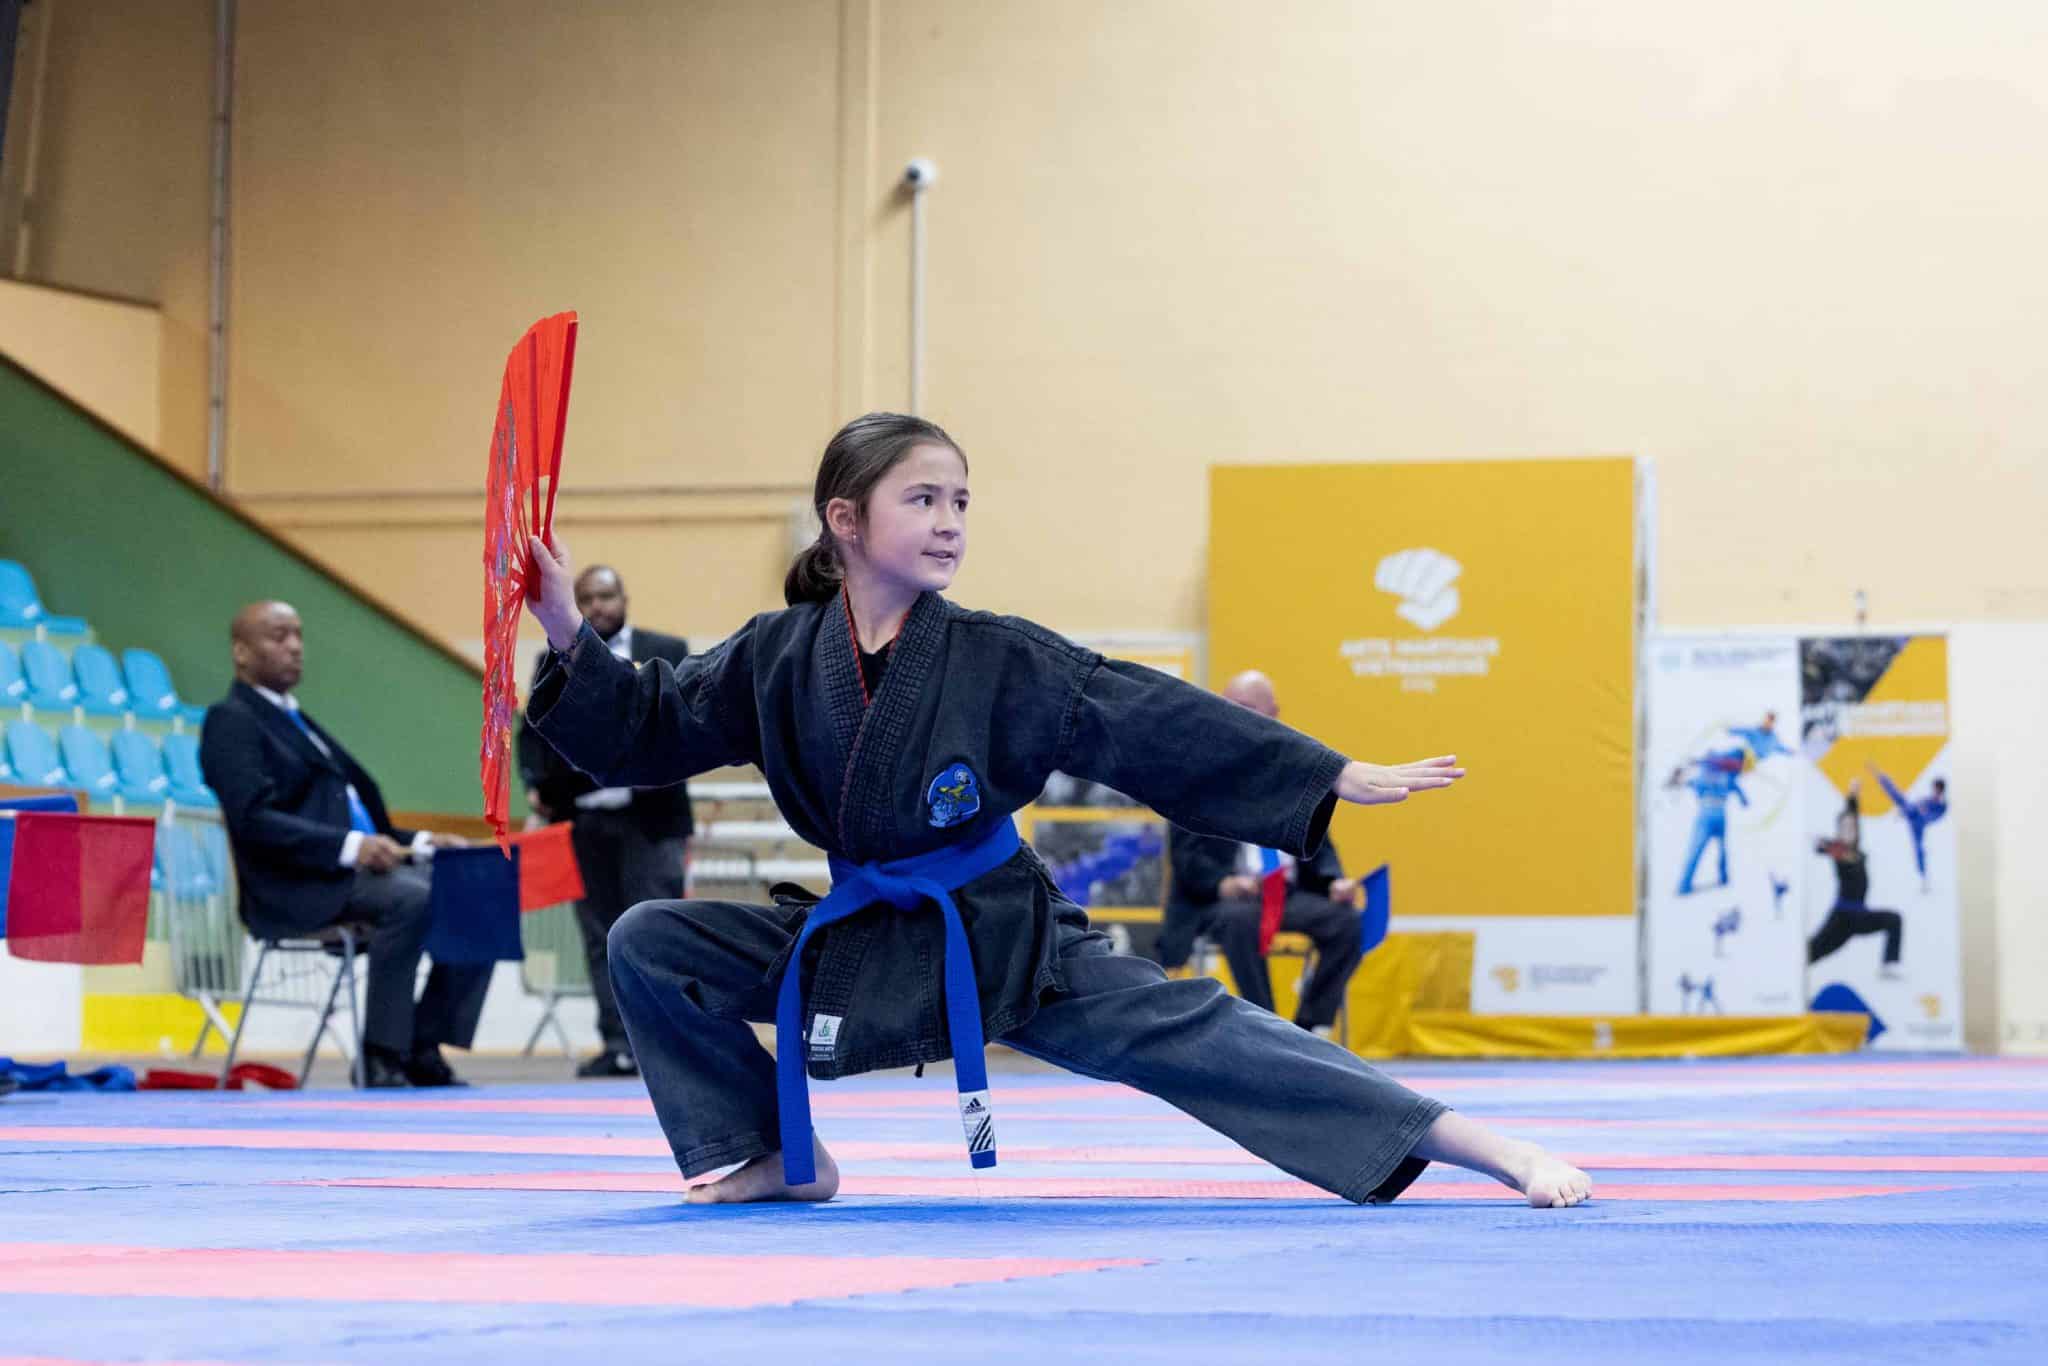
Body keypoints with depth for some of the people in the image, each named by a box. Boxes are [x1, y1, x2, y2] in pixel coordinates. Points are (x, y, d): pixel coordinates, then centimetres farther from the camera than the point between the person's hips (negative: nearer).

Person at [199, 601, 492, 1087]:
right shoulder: (231, 721, -1)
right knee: (410, 898, -33)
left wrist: (419, 843, 9)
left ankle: (422, 1049, -11)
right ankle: (381, 1058, -25)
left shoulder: (296, 720, 27)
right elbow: (254, 819, -16)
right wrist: (349, 846, -26)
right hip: (296, 886, -8)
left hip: (357, 866, 9)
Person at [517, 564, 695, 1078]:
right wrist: (534, 784, -1)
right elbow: (531, 732, 15)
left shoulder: (667, 652, 6)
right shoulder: (553, 663, 14)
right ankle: (619, 1046, 4)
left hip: (649, 818, -3)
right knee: (601, 938, 3)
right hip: (582, 820, 3)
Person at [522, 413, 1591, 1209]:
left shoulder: (1002, 660, -11)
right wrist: (570, 637, -7)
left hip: (1003, 934, -3)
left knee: (1190, 1035, -16)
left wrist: (1335, 779, -12)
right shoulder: (775, 658, -4)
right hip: (860, 936, 3)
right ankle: (775, 1159, 11)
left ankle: (1498, 1154, -20)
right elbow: (647, 727, 7)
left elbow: (1155, 724, -11)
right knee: (649, 945, -6)